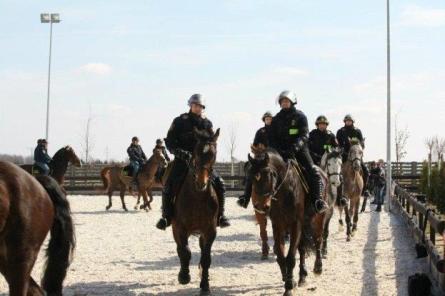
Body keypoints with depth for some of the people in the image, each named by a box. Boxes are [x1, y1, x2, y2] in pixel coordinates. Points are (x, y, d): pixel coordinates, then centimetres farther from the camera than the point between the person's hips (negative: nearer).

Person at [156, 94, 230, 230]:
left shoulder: (207, 124, 8)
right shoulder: (180, 121, 1)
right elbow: (169, 142, -3)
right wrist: (181, 153, -19)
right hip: (183, 160, -2)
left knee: (219, 185, -8)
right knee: (169, 186, -18)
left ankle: (219, 216, 4)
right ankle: (166, 217, -5)